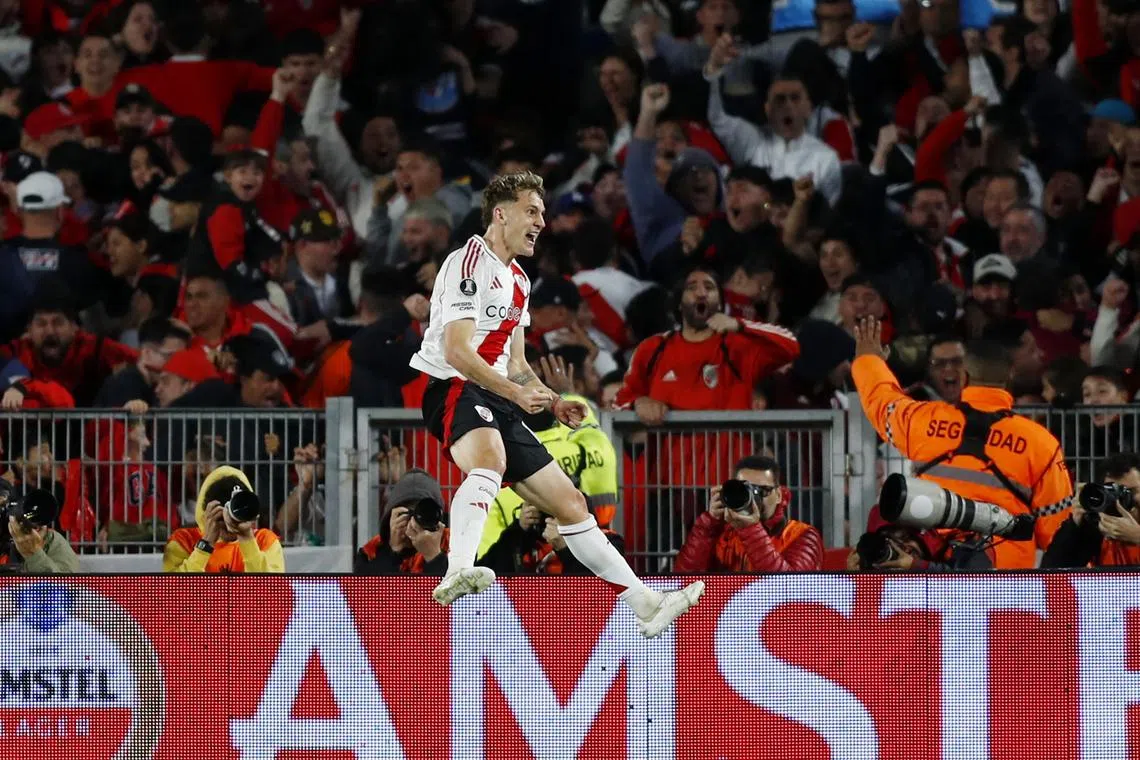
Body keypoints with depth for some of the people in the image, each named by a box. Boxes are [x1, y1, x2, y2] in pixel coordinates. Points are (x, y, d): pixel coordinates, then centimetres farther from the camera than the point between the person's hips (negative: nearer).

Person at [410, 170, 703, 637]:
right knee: (489, 460, -41)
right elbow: (455, 350, -18)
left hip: (499, 404, 10)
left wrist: (553, 403, 10)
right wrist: (516, 392, -26)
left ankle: (645, 603, 17)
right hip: (453, 388, -9)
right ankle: (458, 572, -61)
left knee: (570, 503, 11)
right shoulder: (470, 263, -8)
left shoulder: (518, 281, 23)